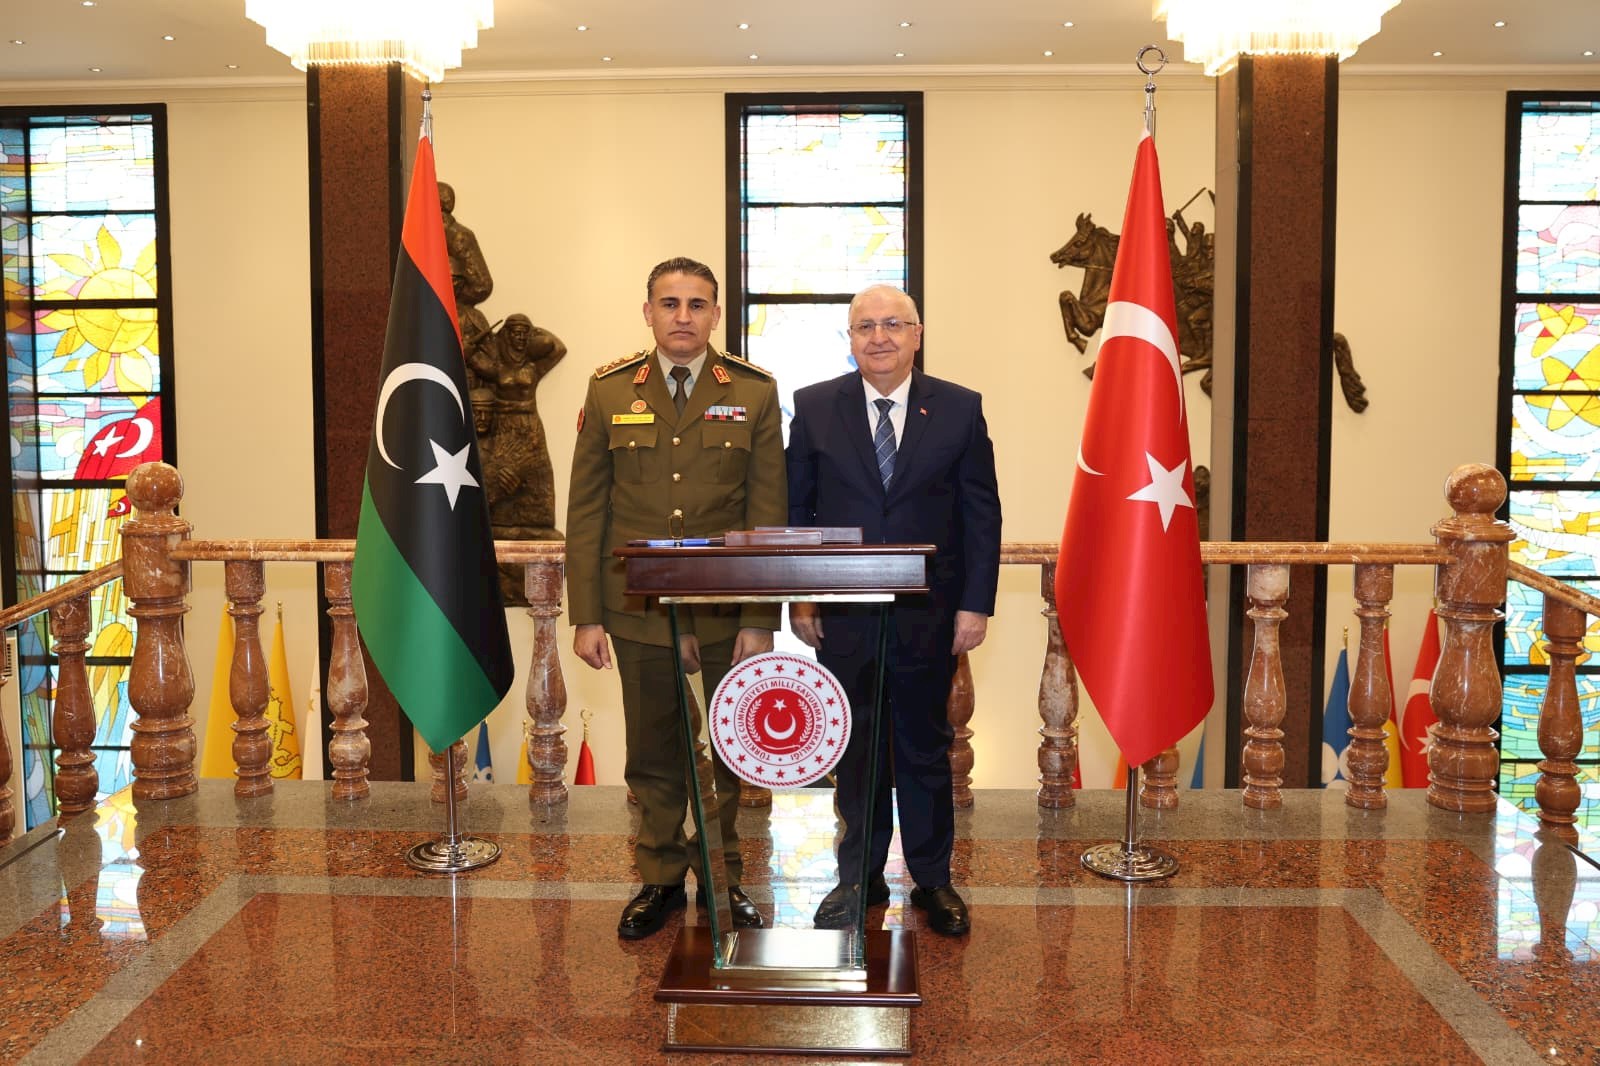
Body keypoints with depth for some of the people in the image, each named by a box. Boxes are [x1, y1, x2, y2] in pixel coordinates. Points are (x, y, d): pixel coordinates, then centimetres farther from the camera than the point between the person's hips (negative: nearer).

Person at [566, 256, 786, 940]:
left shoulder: (754, 393, 1)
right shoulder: (609, 391, 3)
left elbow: (768, 515, -2)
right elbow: (586, 511, 3)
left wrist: (761, 619, -8)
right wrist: (585, 617, -2)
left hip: (727, 613, 0)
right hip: (639, 610, 1)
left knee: (727, 751, 10)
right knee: (653, 755, 10)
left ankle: (722, 877, 28)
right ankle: (660, 879, 27)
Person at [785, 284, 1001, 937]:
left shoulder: (959, 409, 0)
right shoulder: (815, 407, 2)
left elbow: (981, 514, 1)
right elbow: (796, 509, 5)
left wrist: (975, 605, -4)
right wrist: (799, 597, -1)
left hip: (928, 616, 0)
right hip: (843, 617, 1)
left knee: (925, 749, 11)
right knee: (854, 750, 10)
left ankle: (932, 878, 25)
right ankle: (860, 878, 24)